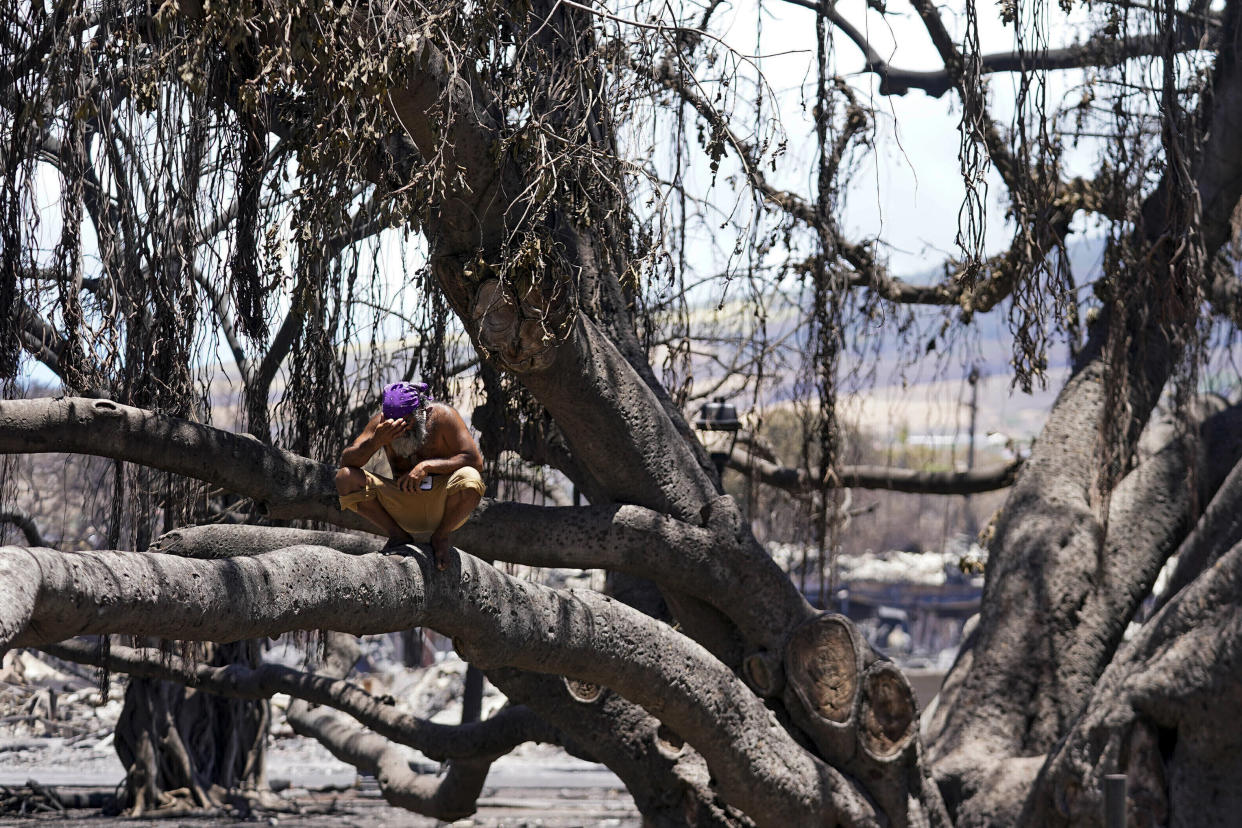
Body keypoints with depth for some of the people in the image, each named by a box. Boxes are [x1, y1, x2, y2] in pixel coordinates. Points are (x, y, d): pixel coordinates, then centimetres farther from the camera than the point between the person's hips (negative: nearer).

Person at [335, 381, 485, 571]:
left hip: (442, 505, -2)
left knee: (469, 480, -35)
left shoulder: (442, 416, -13)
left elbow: (476, 462, -18)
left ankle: (441, 536, -5)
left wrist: (427, 466, -28)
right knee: (345, 478, -18)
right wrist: (377, 441, -31)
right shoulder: (382, 422, -6)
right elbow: (347, 462, -11)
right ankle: (397, 535, -1)